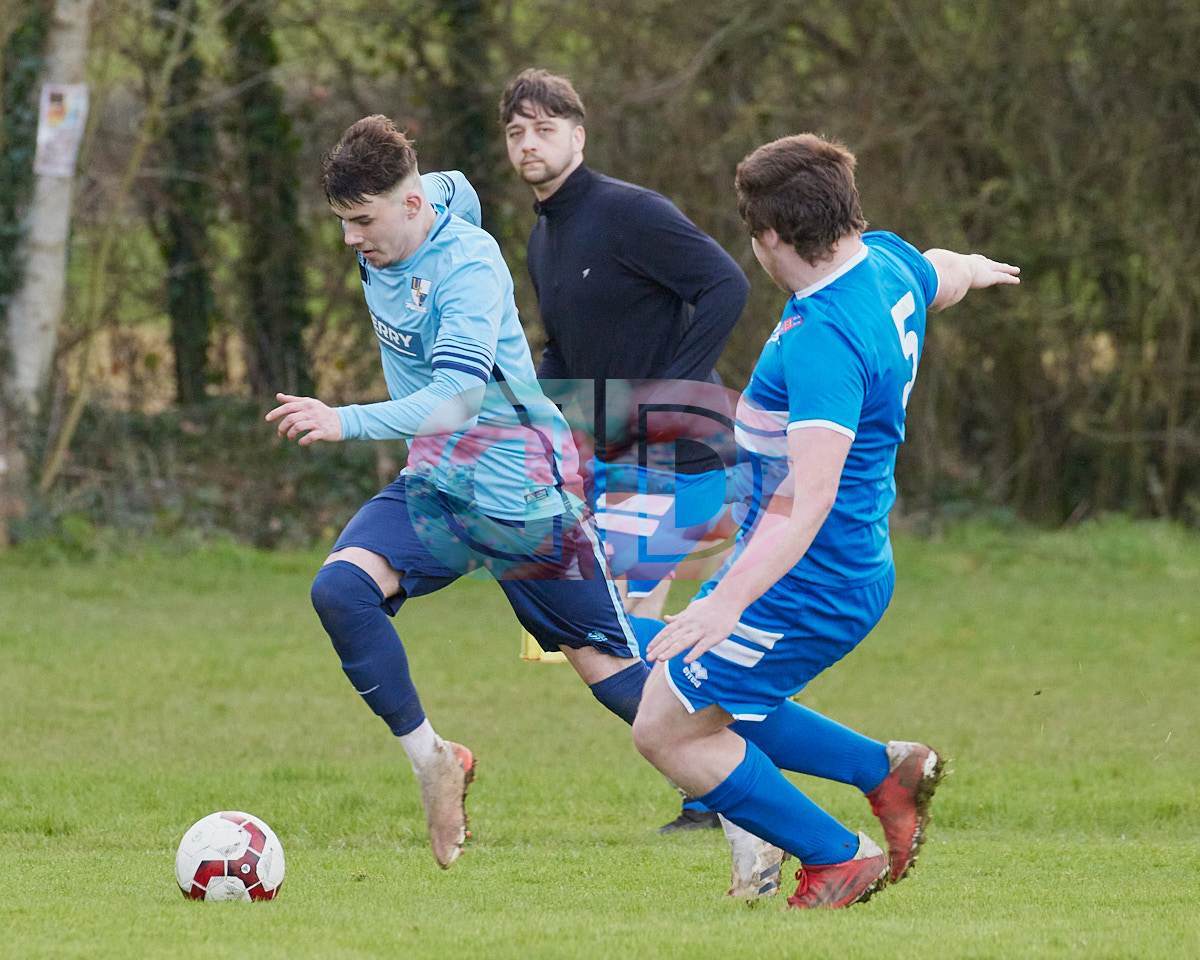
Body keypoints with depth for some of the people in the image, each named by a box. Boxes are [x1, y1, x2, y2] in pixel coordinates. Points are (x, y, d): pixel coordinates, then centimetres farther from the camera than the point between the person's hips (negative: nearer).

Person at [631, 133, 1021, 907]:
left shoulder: (824, 341, -29)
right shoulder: (887, 261, 0)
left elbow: (809, 497, -38)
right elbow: (943, 276, 27)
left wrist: (730, 602, -45)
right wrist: (976, 269, 53)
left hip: (807, 583, -10)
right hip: (856, 567, 10)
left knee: (667, 732, -3)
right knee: (713, 709, 20)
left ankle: (838, 859, 5)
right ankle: (889, 770, 21)